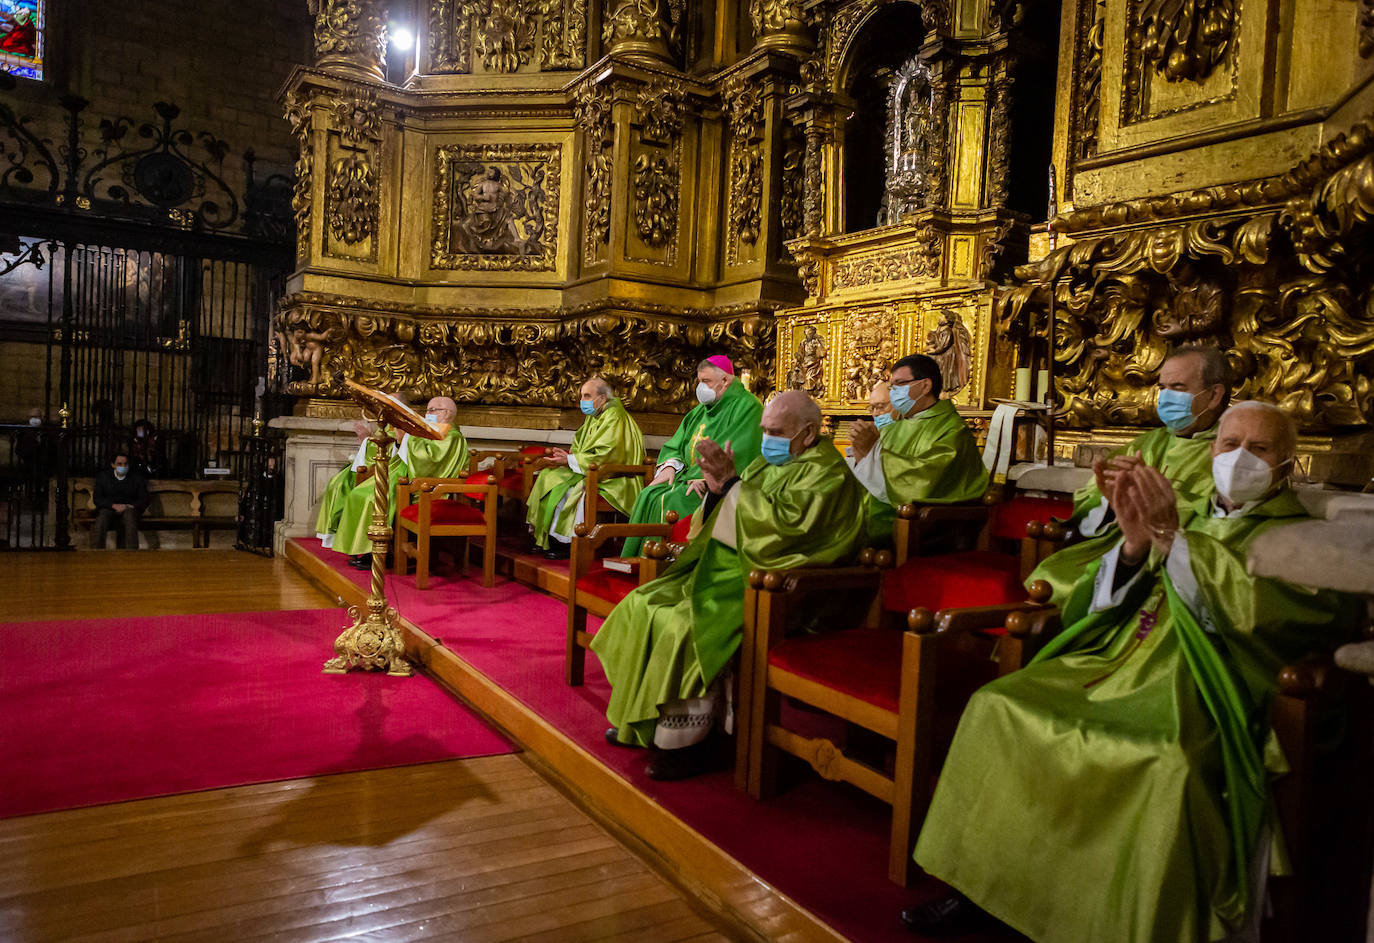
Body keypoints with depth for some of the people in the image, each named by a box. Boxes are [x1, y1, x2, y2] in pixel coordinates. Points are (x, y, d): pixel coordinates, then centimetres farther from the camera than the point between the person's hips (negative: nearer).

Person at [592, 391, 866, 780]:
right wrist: (716, 488, -4)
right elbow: (721, 522, 18)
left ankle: (687, 740, -14)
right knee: (644, 604, 1)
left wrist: (732, 483, -20)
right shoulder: (770, 462, 18)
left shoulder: (826, 475, -9)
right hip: (724, 566, 10)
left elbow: (784, 523, -23)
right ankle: (641, 718, 11)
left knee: (685, 624, -30)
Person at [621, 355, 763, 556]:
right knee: (648, 497, -13)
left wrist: (704, 477, -23)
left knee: (670, 501, -28)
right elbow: (676, 443, 21)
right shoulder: (702, 409, 21)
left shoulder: (746, 406, -5)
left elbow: (735, 452, -17)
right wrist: (670, 465, 0)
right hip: (688, 475, 8)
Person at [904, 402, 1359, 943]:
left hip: (1199, 682, -4)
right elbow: (1086, 607, 13)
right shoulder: (1180, 511, 21)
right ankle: (978, 885, -4)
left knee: (1170, 764, -37)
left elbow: (1265, 615, -13)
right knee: (998, 706, -16)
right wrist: (1134, 544, -5)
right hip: (1117, 662, 5)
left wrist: (1173, 539, -18)